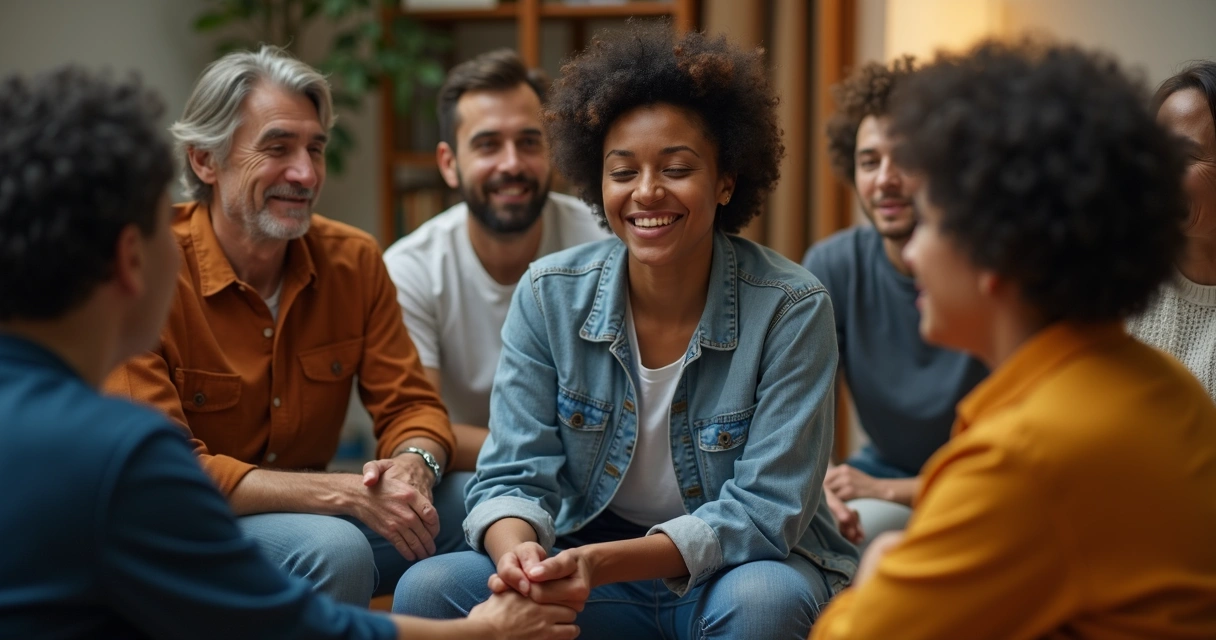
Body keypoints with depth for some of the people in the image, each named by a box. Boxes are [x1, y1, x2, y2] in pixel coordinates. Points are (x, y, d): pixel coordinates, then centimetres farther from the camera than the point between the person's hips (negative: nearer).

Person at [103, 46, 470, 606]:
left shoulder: (353, 259, 1)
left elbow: (411, 405, 1)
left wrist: (411, 468, -25)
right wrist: (341, 492, -30)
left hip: (313, 517, 6)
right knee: (334, 549, -34)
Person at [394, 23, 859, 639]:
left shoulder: (791, 309, -16)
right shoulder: (549, 295, -6)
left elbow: (763, 512, -18)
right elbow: (514, 476, -7)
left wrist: (603, 563, -32)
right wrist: (518, 552, -32)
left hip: (741, 568, -2)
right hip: (588, 562, 2)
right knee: (427, 589, -21)